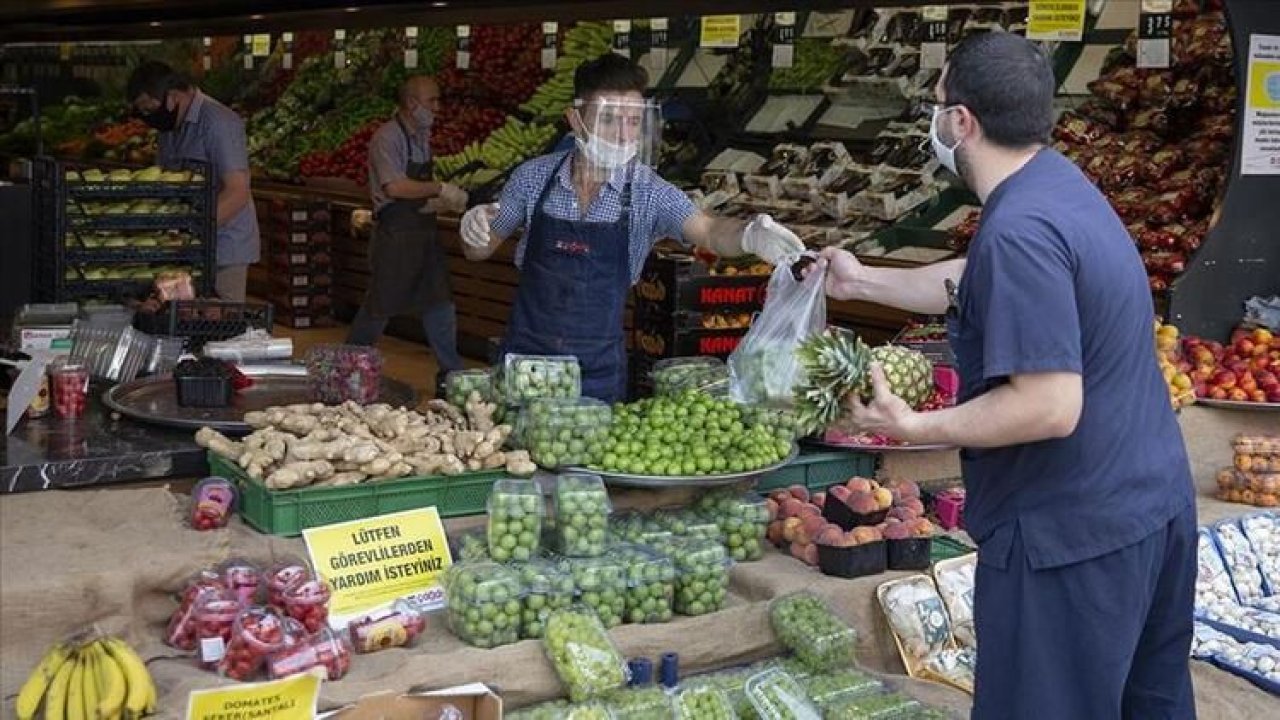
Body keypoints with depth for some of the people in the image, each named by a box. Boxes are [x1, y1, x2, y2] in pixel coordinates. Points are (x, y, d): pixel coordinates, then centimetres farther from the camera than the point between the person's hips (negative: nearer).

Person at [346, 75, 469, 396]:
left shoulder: (422, 136, 13)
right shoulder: (387, 137, -14)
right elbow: (394, 186, -26)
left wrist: (442, 201, 1)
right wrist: (441, 189, -23)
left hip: (423, 233, 8)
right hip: (395, 236, -8)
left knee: (440, 303, 6)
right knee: (380, 305, 3)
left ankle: (450, 376, 12)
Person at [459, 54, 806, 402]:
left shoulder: (648, 192, -10)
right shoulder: (534, 177, -5)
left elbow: (707, 231, -26)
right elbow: (480, 250, 6)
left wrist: (749, 235, -47)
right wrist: (473, 231, -17)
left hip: (599, 366, -1)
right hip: (526, 352, 1)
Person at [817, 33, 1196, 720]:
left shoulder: (1018, 231, -26)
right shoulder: (1059, 181, 5)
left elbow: (1050, 406, -29)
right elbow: (971, 284, 21)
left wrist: (914, 426, -20)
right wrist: (863, 282, 30)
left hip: (1074, 535, -10)